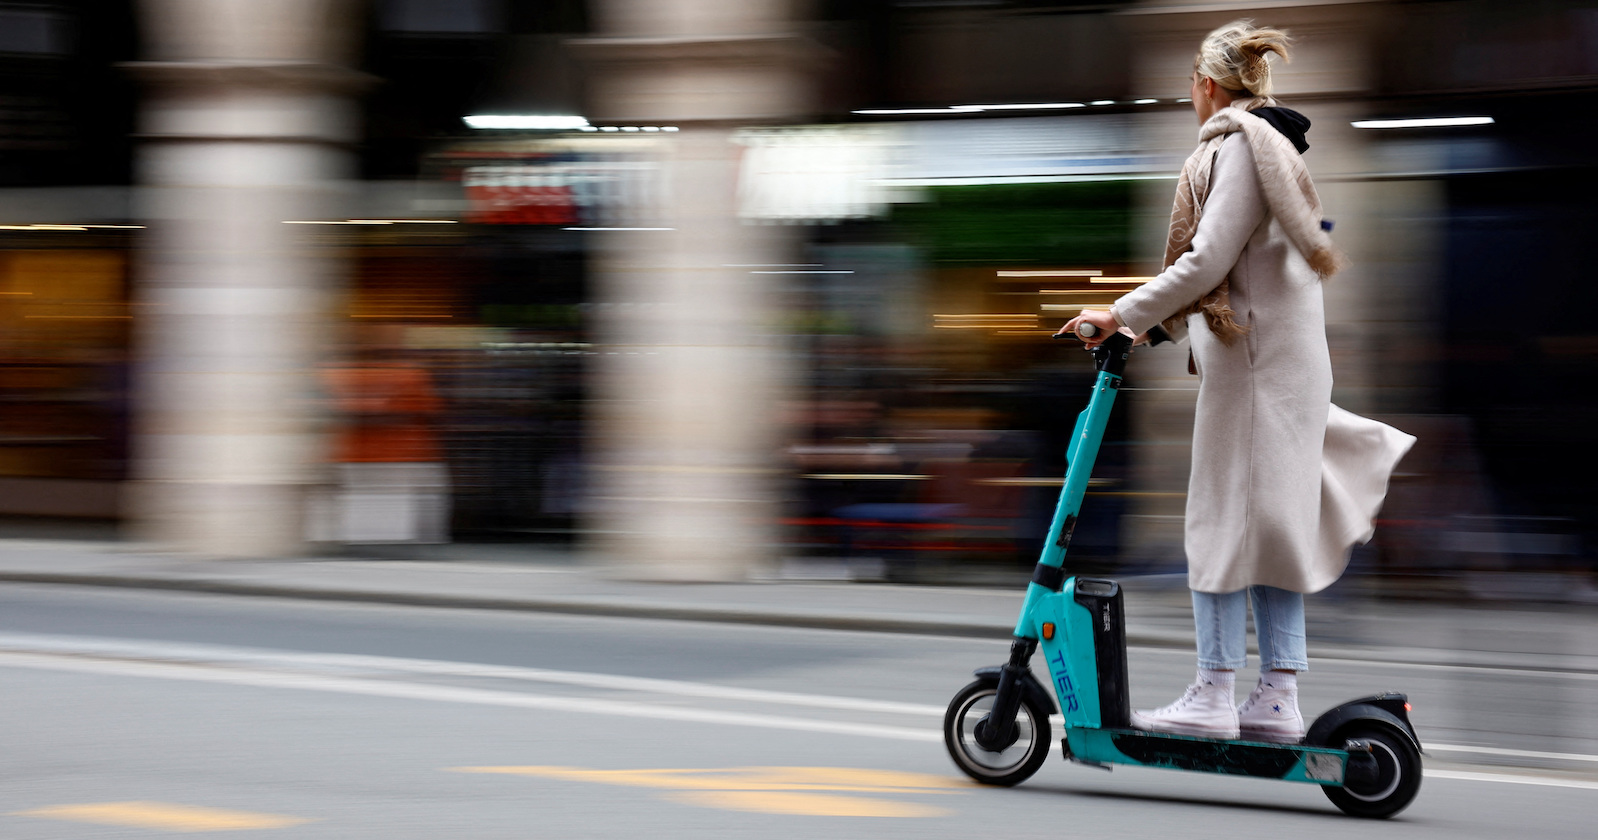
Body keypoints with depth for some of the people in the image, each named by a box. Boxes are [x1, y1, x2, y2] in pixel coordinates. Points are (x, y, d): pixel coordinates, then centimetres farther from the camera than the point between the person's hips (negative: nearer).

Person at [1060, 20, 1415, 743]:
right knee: (1271, 521, 7)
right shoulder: (1267, 146, 20)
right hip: (1281, 352, 10)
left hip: (1255, 357, -10)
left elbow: (1208, 261, -19)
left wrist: (1124, 316, -14)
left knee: (1227, 516, -7)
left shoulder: (1240, 145, -12)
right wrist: (1159, 327, 25)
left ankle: (1215, 695, -5)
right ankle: (1278, 697, 7)